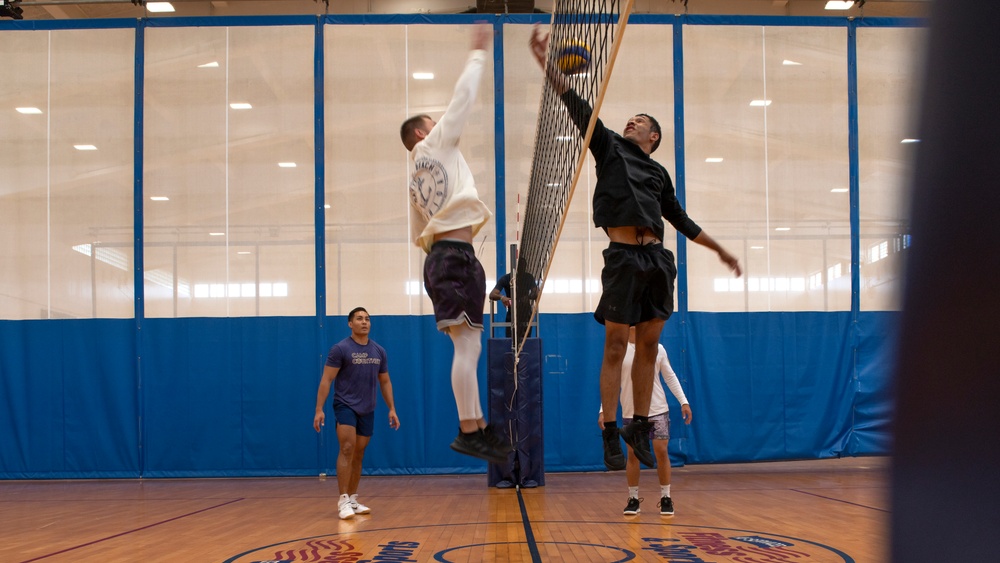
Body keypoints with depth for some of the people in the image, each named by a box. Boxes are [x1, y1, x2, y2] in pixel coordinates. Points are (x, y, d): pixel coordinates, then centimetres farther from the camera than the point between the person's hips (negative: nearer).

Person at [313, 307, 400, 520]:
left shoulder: (379, 351, 7)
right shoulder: (340, 349, -10)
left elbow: (385, 382, 14)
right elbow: (326, 380, -11)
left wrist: (392, 409, 7)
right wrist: (319, 409, -17)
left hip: (367, 410, 5)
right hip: (345, 406, -5)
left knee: (358, 454, 10)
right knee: (347, 449, -16)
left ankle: (353, 499, 18)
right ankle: (343, 500, -14)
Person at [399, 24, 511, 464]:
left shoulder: (415, 177, 24)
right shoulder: (435, 144, 4)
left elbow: (418, 235, 22)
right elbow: (462, 97, 1)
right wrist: (478, 51, 9)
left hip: (440, 256, 9)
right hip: (455, 255, -9)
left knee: (468, 346, 10)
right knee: (467, 344, -13)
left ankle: (478, 426, 12)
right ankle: (468, 432, -16)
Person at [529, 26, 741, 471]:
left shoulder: (659, 173, 22)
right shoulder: (610, 147, 12)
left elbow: (681, 219, 29)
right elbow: (578, 108, 1)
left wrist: (720, 251, 31)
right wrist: (546, 64, -9)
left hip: (657, 258, 4)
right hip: (623, 256, -4)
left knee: (648, 347, 7)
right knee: (615, 346, -3)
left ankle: (639, 427, 16)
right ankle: (610, 434, 3)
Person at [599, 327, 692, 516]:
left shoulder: (658, 349, 2)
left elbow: (670, 376, 8)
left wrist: (684, 402, 1)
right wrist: (603, 410, -8)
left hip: (658, 410, 1)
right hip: (631, 412, 0)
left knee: (661, 452, -3)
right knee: (632, 454, 3)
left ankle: (666, 498, 9)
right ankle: (633, 499, 14)